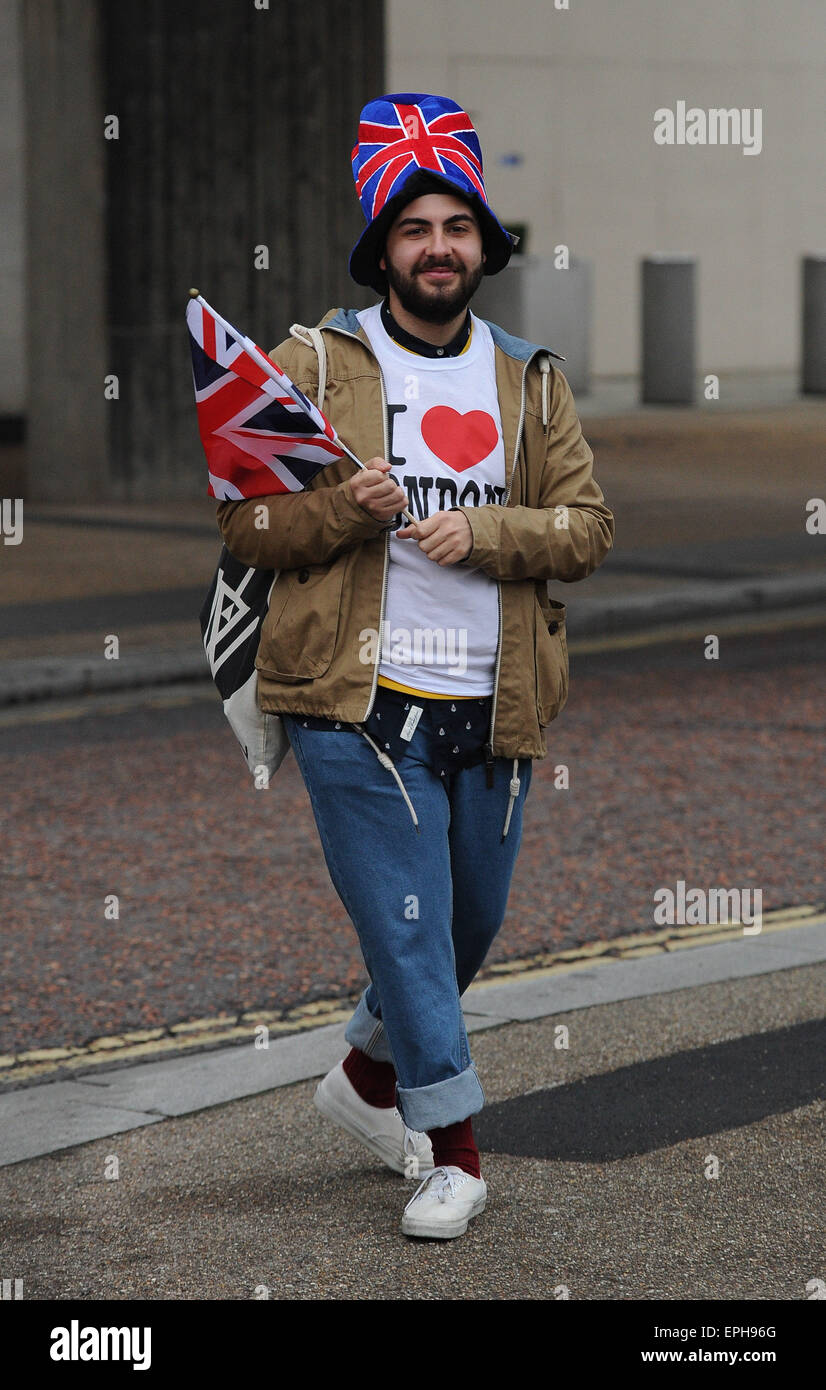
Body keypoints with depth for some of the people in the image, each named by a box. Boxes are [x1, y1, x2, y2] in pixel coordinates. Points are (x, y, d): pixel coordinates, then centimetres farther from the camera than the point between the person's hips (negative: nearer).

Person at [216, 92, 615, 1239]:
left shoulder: (532, 383, 11)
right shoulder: (315, 365, 1)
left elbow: (590, 528, 4)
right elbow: (245, 521, -2)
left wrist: (483, 532, -13)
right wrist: (343, 507, -20)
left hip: (494, 713, 4)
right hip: (362, 706, -4)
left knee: (469, 929, 16)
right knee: (406, 928, -6)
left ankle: (368, 1074, 40)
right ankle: (452, 1145, 6)